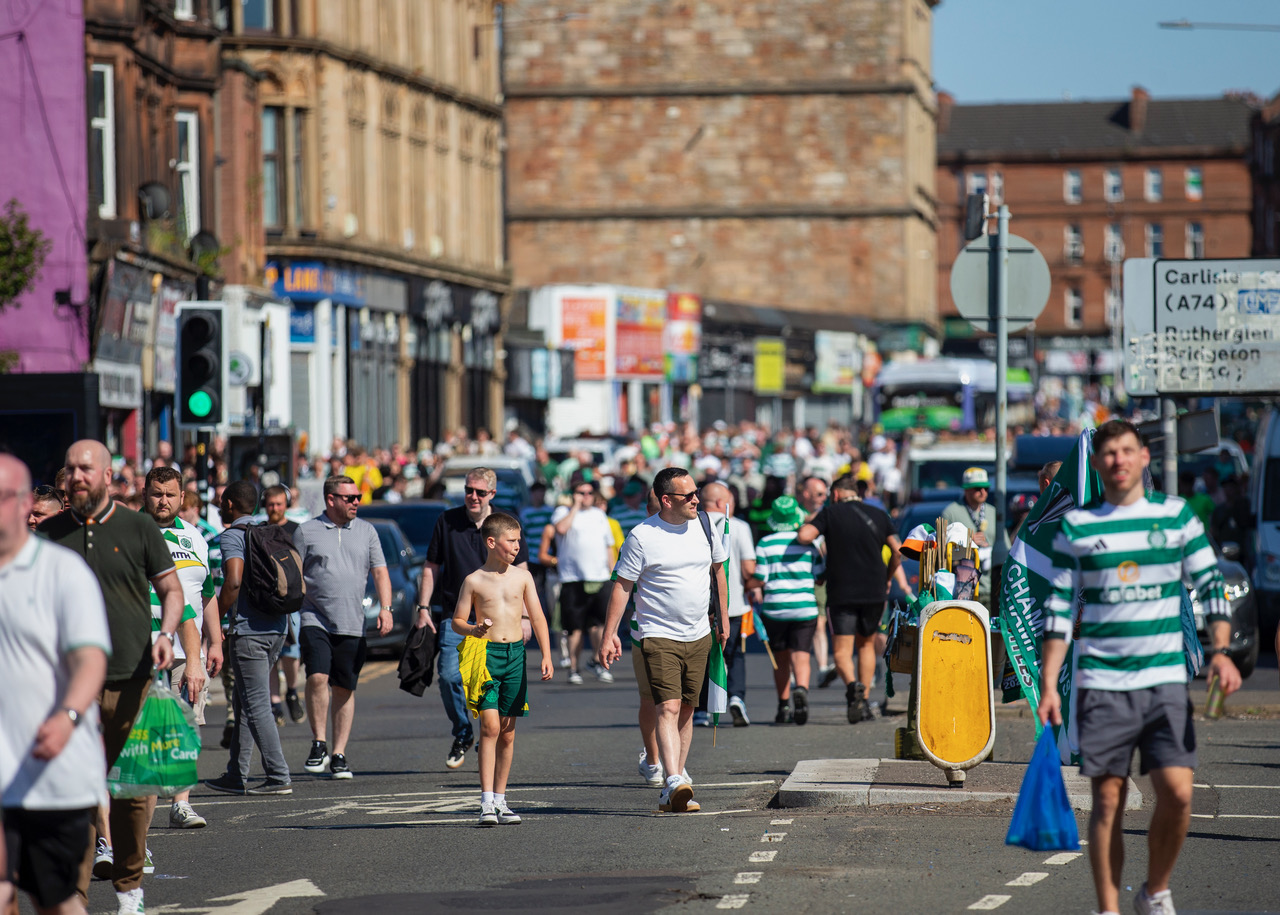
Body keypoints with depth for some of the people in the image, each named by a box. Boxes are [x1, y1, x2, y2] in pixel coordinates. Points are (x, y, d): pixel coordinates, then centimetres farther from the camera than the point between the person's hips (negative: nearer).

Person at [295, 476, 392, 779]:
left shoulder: (366, 531, 12)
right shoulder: (307, 532, 4)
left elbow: (379, 572, 11)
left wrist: (385, 608, -2)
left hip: (352, 625, 3)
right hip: (315, 619, -3)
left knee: (345, 689, 4)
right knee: (318, 678, -20)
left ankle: (339, 755, 10)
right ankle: (319, 744, -6)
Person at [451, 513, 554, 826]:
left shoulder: (522, 577, 8)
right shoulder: (474, 581, 0)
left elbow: (537, 617, 11)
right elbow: (457, 620, 4)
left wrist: (546, 656, 4)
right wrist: (473, 630, -18)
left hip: (516, 654, 3)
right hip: (486, 653, -3)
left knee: (507, 732, 7)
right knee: (490, 726, -14)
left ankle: (500, 799, 16)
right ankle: (487, 801, -14)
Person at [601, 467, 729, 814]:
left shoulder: (704, 526, 5)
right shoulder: (642, 536, -10)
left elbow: (717, 570, 21)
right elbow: (622, 586, -5)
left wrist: (723, 617, 23)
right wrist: (610, 634, -9)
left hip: (698, 636, 5)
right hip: (659, 637, -5)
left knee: (686, 711, 8)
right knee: (668, 707, -18)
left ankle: (672, 793, 13)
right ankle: (675, 783, -30)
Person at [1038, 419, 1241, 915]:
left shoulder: (1177, 514, 6)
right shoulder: (1076, 526, 5)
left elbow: (1211, 584, 8)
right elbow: (1059, 608, 7)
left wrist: (1221, 651, -7)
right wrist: (1048, 684, 1)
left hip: (1165, 680, 0)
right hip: (1101, 683, 0)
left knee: (1177, 791, -10)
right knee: (1108, 799, -1)